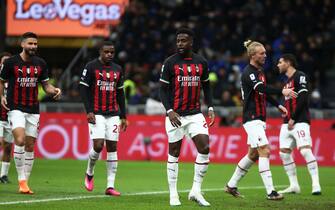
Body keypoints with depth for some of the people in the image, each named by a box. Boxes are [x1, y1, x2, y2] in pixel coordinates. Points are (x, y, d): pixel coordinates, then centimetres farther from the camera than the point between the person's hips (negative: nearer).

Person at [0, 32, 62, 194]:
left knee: (30, 146, 4)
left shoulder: (40, 64, 4)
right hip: (15, 108, -4)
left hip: (33, 110, 4)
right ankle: (21, 179, -13)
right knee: (20, 140, -21)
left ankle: (25, 182, 12)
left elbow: (46, 85, 10)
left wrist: (54, 90, -10)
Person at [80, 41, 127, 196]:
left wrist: (123, 116, 13)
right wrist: (89, 111, -13)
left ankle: (110, 186, 1)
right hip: (96, 114, -4)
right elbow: (83, 89, -5)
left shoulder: (117, 69, 12)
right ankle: (89, 173, 14)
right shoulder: (91, 67, -3)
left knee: (112, 147, 0)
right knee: (98, 145, -15)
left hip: (113, 114, 5)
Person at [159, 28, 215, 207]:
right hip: (175, 115, -3)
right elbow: (163, 89, -4)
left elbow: (206, 86, 16)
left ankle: (196, 190, -1)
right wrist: (169, 111, -16)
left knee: (204, 148, -11)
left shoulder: (201, 62, 5)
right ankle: (173, 194, 11)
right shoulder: (170, 63, -5)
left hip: (195, 114, 3)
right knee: (174, 153, 2)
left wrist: (210, 107, 4)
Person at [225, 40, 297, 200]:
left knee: (253, 154, 13)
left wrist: (278, 105, 25)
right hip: (252, 119, -10)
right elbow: (261, 88, -32)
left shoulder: (259, 71, 15)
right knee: (264, 151, -15)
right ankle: (270, 192, -17)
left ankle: (231, 186, 23)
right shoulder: (248, 72, -15)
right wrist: (282, 91, -41)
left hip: (259, 119, 10)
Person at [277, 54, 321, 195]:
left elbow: (302, 98, -14)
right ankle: (294, 186, 8)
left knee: (305, 150, -18)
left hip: (300, 121, -9)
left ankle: (316, 185, -17)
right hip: (287, 123, 9)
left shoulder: (300, 76, -5)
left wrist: (293, 118, -16)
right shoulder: (288, 81, 22)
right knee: (284, 152, 3)